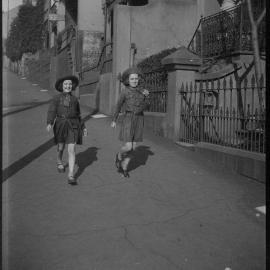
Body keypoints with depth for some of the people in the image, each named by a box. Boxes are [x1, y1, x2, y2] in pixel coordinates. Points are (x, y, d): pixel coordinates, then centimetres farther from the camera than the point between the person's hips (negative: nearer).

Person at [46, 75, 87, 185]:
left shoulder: (75, 99, 10)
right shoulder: (56, 98, 2)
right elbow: (51, 112, -8)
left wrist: (83, 127, 18)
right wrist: (49, 123, -24)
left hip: (73, 126, 1)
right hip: (60, 125, 0)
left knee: (71, 150, -9)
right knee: (61, 147, 14)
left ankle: (71, 176, -10)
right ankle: (59, 161, 49)